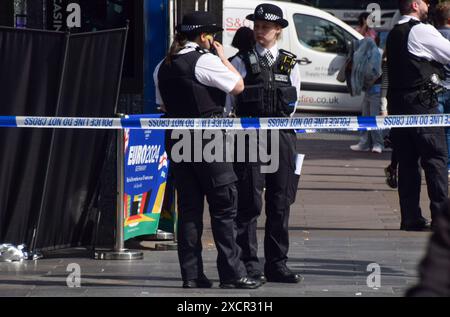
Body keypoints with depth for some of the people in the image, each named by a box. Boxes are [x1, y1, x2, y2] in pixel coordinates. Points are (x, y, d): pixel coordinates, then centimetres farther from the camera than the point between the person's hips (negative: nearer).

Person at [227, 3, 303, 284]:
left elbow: (292, 105, 13)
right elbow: (231, 100, 4)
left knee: (281, 203, 5)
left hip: (282, 137, 3)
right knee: (249, 203, -6)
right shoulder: (242, 62, 3)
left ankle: (277, 264, 11)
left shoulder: (290, 64, 10)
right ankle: (249, 264, -3)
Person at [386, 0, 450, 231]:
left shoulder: (393, 34, 15)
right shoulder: (422, 31, -10)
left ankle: (410, 217, 6)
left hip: (397, 102, 8)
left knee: (406, 160, 7)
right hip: (421, 103, -8)